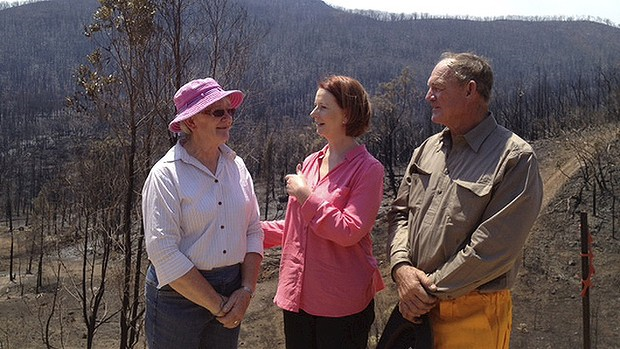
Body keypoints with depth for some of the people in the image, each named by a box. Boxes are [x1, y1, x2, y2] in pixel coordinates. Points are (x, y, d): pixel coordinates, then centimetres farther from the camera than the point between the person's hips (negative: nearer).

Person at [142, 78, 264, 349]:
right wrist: (216, 305, -14)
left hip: (231, 293, 5)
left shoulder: (236, 166, 3)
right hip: (178, 294, -5)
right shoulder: (166, 174, -13)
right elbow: (163, 252, -18)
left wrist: (246, 290, -7)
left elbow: (253, 231, 4)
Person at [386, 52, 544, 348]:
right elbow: (399, 212, 8)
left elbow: (494, 248, -20)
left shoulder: (516, 159, -14)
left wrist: (431, 290, -16)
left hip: (473, 315, -5)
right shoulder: (427, 149, 7)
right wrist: (401, 267, -9)